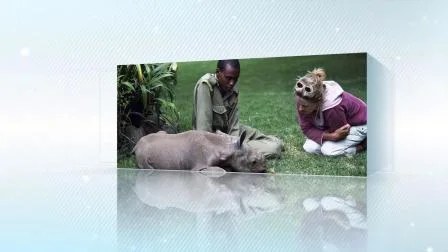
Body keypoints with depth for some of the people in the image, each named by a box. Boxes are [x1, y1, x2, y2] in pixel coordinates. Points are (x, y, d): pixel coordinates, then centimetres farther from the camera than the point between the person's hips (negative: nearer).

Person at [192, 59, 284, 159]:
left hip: (230, 132, 7)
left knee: (276, 145, -3)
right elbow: (203, 125, -25)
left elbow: (234, 124, -6)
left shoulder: (233, 89, -2)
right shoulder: (205, 85, -22)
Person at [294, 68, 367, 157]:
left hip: (358, 125, -6)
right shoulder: (303, 101, -26)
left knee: (328, 150, -24)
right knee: (309, 147, -10)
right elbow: (306, 128, -20)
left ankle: (363, 144, 0)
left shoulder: (333, 108, -41)